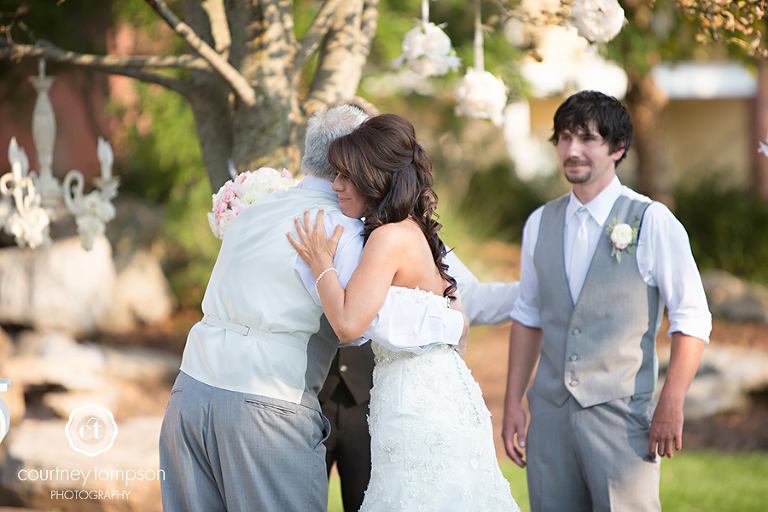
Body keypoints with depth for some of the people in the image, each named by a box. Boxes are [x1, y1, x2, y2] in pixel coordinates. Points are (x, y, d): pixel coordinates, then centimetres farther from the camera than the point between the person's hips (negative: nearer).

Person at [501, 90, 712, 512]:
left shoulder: (651, 222, -5)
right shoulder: (540, 224, 10)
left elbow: (692, 321, -6)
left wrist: (671, 406, -12)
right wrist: (512, 402, 12)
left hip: (621, 414, -4)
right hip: (550, 414, 4)